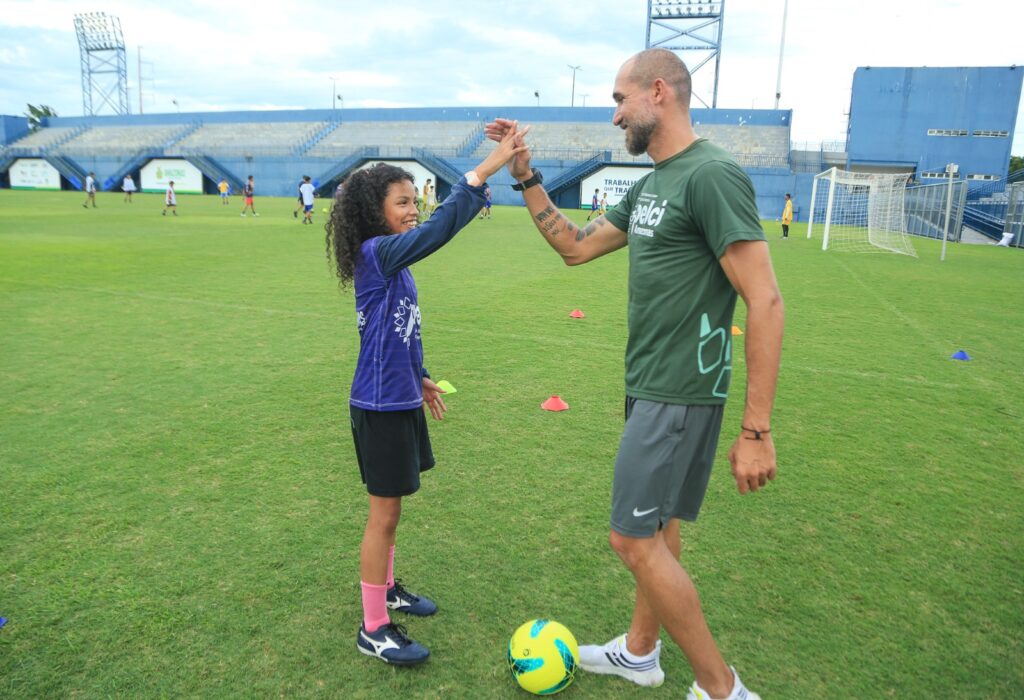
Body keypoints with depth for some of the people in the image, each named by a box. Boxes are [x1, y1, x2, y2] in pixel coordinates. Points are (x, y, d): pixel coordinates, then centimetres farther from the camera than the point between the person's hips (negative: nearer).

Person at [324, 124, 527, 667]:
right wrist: (485, 170, -35)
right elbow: (438, 230, -34)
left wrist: (420, 379, 25)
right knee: (385, 513, 2)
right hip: (380, 409, -9)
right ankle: (373, 629, 18)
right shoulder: (375, 254, -18)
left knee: (390, 507, 21)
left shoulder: (393, 261, 8)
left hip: (400, 402, 9)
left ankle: (386, 589, 41)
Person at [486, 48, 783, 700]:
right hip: (651, 383, 9)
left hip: (679, 391, -9)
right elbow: (575, 246, 20)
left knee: (634, 537, -4)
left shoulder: (712, 174, -17)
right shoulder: (651, 185, 13)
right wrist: (526, 176, 12)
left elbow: (765, 302, -21)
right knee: (657, 523, 19)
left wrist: (757, 430, -22)